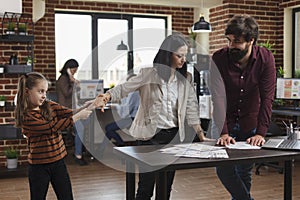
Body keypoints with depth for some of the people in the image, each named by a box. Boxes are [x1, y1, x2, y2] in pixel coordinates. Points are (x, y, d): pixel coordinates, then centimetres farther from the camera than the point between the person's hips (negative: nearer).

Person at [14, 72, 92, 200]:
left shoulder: (49, 106, 2)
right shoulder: (26, 116, -17)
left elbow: (70, 113, -7)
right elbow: (52, 128, -22)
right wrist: (78, 116, -24)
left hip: (58, 161, 5)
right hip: (39, 166, -5)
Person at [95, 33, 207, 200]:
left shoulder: (186, 79, 6)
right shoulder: (149, 74, -6)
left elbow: (191, 109, 7)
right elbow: (123, 89, -9)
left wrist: (201, 135, 1)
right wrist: (106, 96, -29)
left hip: (174, 135, 4)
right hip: (150, 136, -4)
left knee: (167, 186, 12)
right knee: (146, 186, -3)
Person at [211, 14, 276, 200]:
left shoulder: (265, 58, -13)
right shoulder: (219, 58, -15)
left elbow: (267, 98, -16)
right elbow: (218, 98, -21)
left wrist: (260, 133, -24)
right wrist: (223, 132, -29)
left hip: (250, 125, 0)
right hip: (225, 124, 0)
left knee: (244, 173, 8)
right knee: (223, 170, -5)